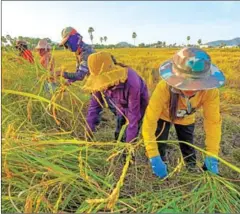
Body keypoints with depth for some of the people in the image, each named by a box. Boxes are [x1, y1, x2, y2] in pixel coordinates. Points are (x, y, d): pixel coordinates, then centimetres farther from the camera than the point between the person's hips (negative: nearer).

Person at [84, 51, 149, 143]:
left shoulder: (131, 82, -43)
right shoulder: (100, 82, -28)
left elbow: (134, 113, -36)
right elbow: (95, 104, -14)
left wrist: (130, 141, -32)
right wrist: (89, 128, -16)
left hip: (138, 105, -5)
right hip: (121, 107, 5)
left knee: (128, 139, -6)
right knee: (118, 136, 14)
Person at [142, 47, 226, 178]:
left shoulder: (210, 91, -38)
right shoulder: (164, 88, -45)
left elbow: (213, 121, -28)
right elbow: (149, 122, -42)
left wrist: (212, 156, -34)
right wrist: (154, 158, -44)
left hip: (186, 119, 2)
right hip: (163, 116, -2)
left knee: (188, 149, 12)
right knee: (159, 147, -2)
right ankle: (160, 177, 27)